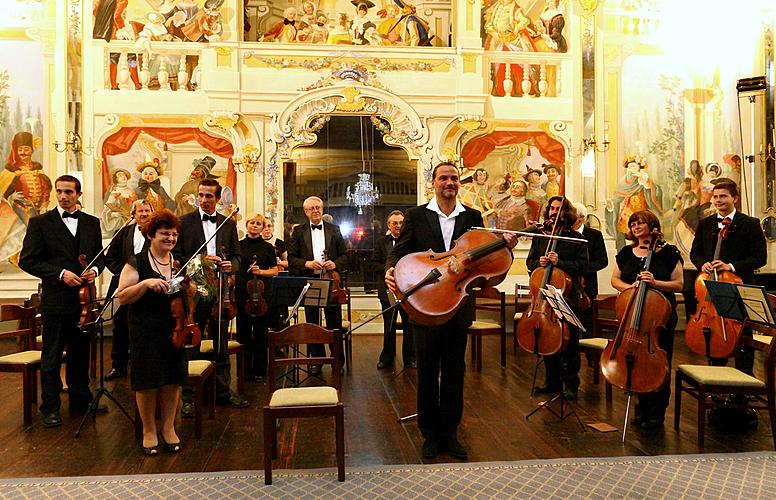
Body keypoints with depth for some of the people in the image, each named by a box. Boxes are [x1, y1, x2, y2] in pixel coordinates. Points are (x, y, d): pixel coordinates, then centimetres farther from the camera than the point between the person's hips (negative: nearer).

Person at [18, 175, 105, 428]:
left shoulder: (92, 223, 9)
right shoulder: (40, 222, -2)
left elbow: (99, 255, 15)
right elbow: (27, 260, -6)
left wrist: (94, 269, -6)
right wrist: (60, 274, -16)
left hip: (84, 299, 4)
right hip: (55, 300, -3)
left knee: (81, 353, 15)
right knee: (52, 357, 5)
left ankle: (80, 400, 29)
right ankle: (50, 408, 16)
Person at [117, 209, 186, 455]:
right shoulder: (137, 263, -3)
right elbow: (123, 297, -9)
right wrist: (145, 283, -23)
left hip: (175, 330, 3)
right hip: (146, 331, -3)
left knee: (172, 380, 8)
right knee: (147, 382, 2)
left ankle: (168, 428, 24)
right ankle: (149, 431, 20)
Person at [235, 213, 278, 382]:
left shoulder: (267, 247, 5)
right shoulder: (238, 245, 8)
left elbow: (275, 271, 5)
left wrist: (261, 271, -12)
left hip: (261, 293, -1)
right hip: (241, 292, 1)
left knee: (260, 332, 3)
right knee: (243, 331, 5)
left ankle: (259, 370, 13)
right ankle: (245, 369, 17)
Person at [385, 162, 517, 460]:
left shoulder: (472, 217, 7)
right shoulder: (416, 216, 2)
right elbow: (400, 251, -1)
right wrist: (391, 269, -22)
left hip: (458, 306, 2)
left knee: (454, 373, 11)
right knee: (427, 372, 8)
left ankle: (450, 433, 25)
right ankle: (430, 435, 23)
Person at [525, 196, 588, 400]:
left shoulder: (575, 237, -1)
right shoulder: (540, 236, 11)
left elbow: (582, 265, -6)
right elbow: (530, 261, 16)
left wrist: (560, 262, -18)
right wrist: (539, 263, -6)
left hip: (568, 294, -4)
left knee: (569, 339, 1)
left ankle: (571, 383, 14)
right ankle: (552, 381, 24)